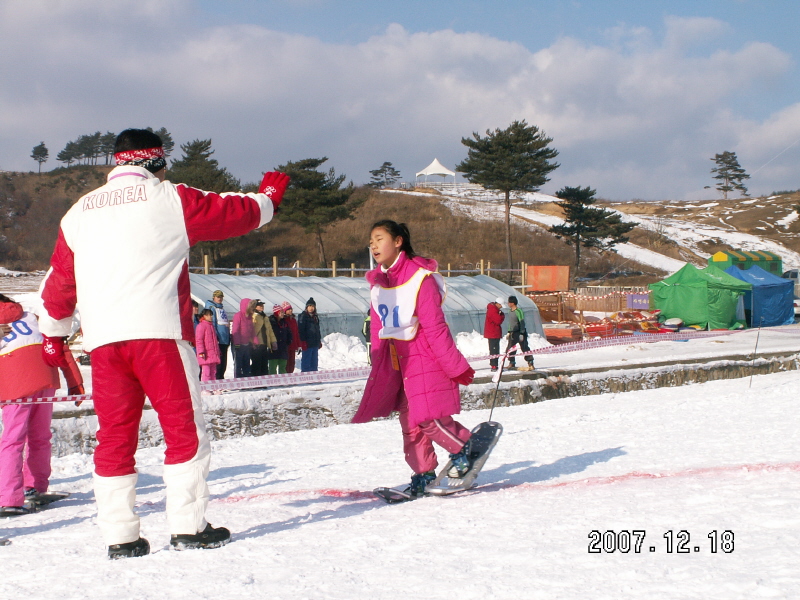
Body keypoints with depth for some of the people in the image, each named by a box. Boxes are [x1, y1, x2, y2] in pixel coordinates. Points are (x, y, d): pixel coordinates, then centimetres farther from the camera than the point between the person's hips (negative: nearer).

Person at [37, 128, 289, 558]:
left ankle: (119, 537, 8)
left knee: (114, 436, 8)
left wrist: (52, 332, 36)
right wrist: (268, 196, 35)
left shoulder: (80, 211, 18)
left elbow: (59, 278, 24)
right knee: (184, 429, 2)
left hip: (102, 338, 5)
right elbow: (236, 212, 14)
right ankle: (188, 527, 1)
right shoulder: (169, 199, 4)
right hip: (158, 331, -5)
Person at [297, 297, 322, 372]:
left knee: (315, 360, 10)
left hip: (315, 343, 7)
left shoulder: (315, 317, 16)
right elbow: (301, 330, -12)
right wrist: (303, 342, -18)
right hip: (307, 343, -7)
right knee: (306, 360, -6)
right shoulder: (303, 316, -6)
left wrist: (319, 341, 19)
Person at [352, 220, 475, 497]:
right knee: (409, 422, 7)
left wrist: (456, 367, -13)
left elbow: (435, 327, -17)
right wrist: (378, 367, 14)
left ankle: (465, 447, 14)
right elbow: (378, 330, 13)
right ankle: (423, 472, 17)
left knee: (429, 419, -10)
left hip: (426, 357, -7)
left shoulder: (420, 278, -17)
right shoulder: (377, 283, 5)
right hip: (397, 360, 7)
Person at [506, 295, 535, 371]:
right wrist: (509, 332, 20)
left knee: (525, 348, -4)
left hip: (519, 332, -8)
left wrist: (521, 334, -21)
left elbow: (522, 322, -18)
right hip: (513, 333, 8)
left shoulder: (518, 311, -17)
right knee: (511, 348, 8)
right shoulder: (510, 311, 10)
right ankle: (512, 363, 18)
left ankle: (530, 363, 1)